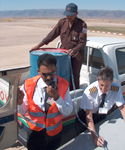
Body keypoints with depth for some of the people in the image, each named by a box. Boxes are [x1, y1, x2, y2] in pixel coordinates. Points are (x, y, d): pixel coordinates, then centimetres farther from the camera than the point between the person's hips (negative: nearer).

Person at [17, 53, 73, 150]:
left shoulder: (63, 85, -14)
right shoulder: (28, 85, -16)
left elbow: (67, 112, -14)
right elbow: (23, 112, -9)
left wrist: (57, 97, -30)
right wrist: (20, 102, -31)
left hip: (54, 133, 2)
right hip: (34, 132, -1)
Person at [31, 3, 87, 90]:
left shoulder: (82, 25, -11)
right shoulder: (62, 22, 2)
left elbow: (82, 43, -13)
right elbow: (52, 35, 1)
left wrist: (74, 50, -31)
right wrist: (39, 45, -5)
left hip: (76, 55, -4)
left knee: (75, 76, 2)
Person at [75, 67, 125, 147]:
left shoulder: (116, 89, -22)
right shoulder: (89, 91, -31)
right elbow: (89, 116, -29)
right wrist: (95, 136, -39)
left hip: (102, 116, 3)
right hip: (86, 116, -3)